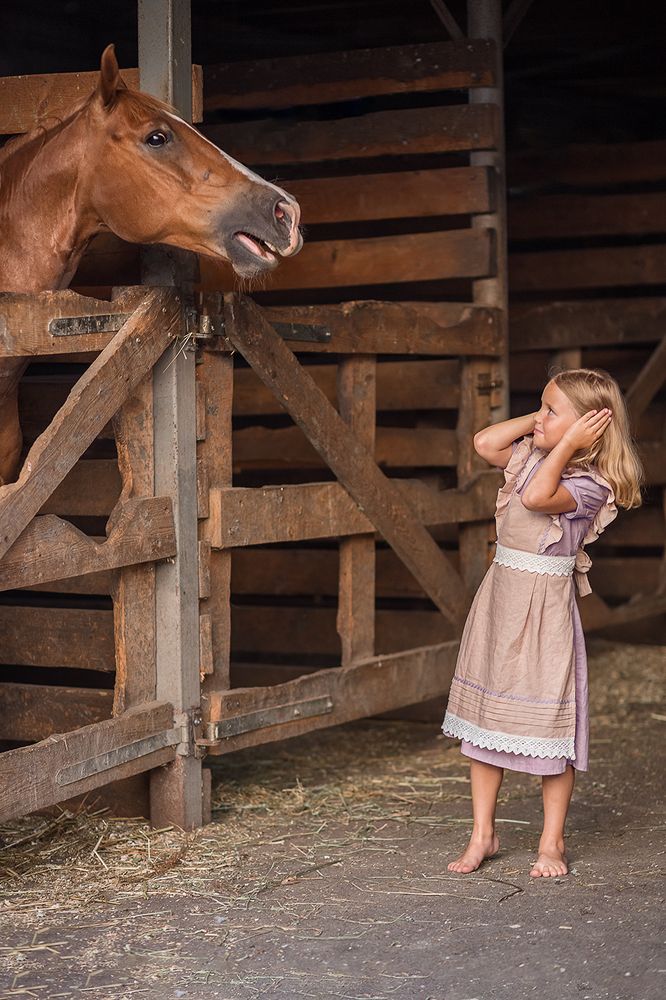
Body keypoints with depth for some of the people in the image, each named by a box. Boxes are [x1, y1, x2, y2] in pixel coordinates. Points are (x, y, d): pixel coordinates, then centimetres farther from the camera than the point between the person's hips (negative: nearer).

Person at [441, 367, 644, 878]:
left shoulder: (588, 485, -15)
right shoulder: (531, 456, 7)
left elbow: (537, 497, -30)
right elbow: (485, 442, 4)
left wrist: (565, 442, -22)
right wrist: (538, 421, 2)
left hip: (545, 606, -7)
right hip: (500, 595, 7)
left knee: (548, 722, 0)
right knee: (485, 718, 10)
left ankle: (552, 842, 13)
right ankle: (483, 834, 19)